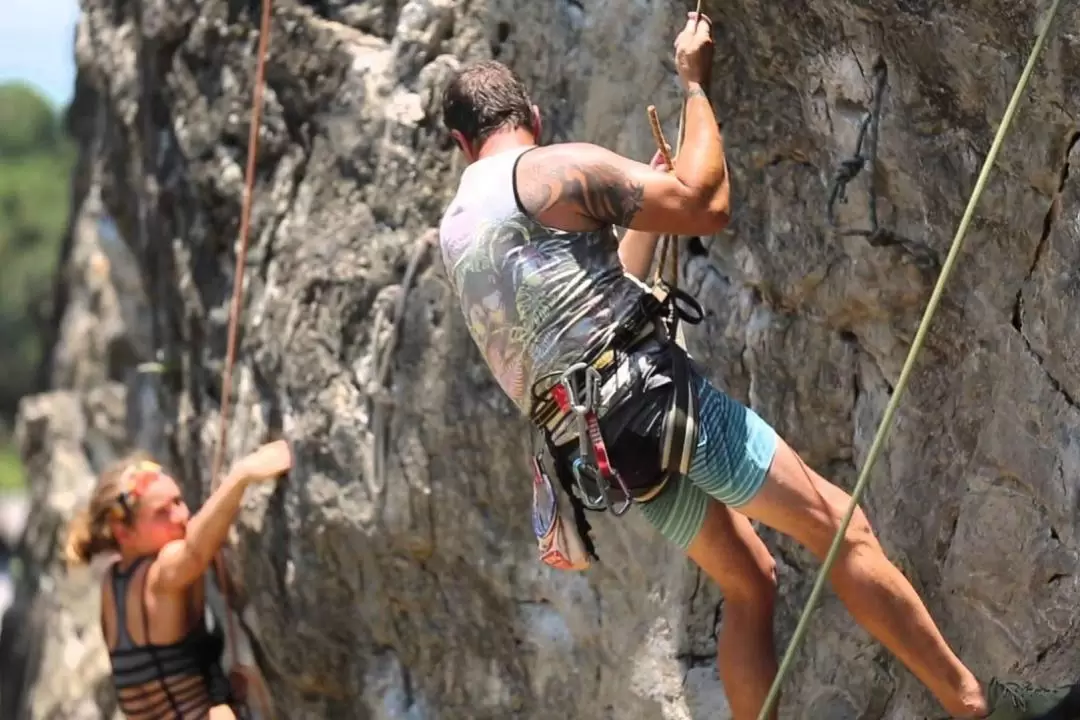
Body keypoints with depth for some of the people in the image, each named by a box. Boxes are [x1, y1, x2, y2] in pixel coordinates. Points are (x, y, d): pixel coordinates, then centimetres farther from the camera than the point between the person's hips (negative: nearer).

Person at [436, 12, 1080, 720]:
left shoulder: (455, 231, 19)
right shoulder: (558, 168, -7)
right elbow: (708, 207, -7)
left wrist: (648, 201, 38)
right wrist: (695, 83, 4)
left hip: (593, 444, 8)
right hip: (653, 395, -8)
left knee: (751, 583, 16)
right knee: (839, 525, -3)